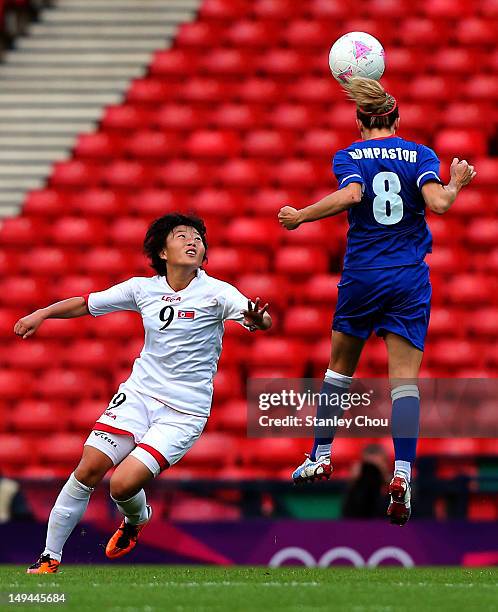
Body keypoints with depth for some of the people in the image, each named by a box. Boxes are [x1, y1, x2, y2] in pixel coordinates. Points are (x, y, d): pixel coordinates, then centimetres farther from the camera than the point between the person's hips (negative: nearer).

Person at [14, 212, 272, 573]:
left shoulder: (215, 292, -11)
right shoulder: (142, 288, 1)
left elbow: (263, 321, -25)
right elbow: (87, 304, 15)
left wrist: (257, 320, -48)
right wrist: (42, 314, 5)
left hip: (184, 411, -4)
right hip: (138, 393, 4)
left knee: (123, 484, -16)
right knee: (89, 468, -10)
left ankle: (136, 519, 21)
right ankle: (50, 557, 5)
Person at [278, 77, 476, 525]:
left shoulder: (349, 157, 0)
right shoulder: (420, 155, 2)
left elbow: (352, 195, -20)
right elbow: (437, 203, -14)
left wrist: (299, 217, -12)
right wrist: (457, 183, 7)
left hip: (362, 276, 0)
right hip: (410, 281, 0)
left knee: (340, 368, 19)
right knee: (405, 379, -5)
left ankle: (321, 458, 28)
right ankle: (402, 475, -21)